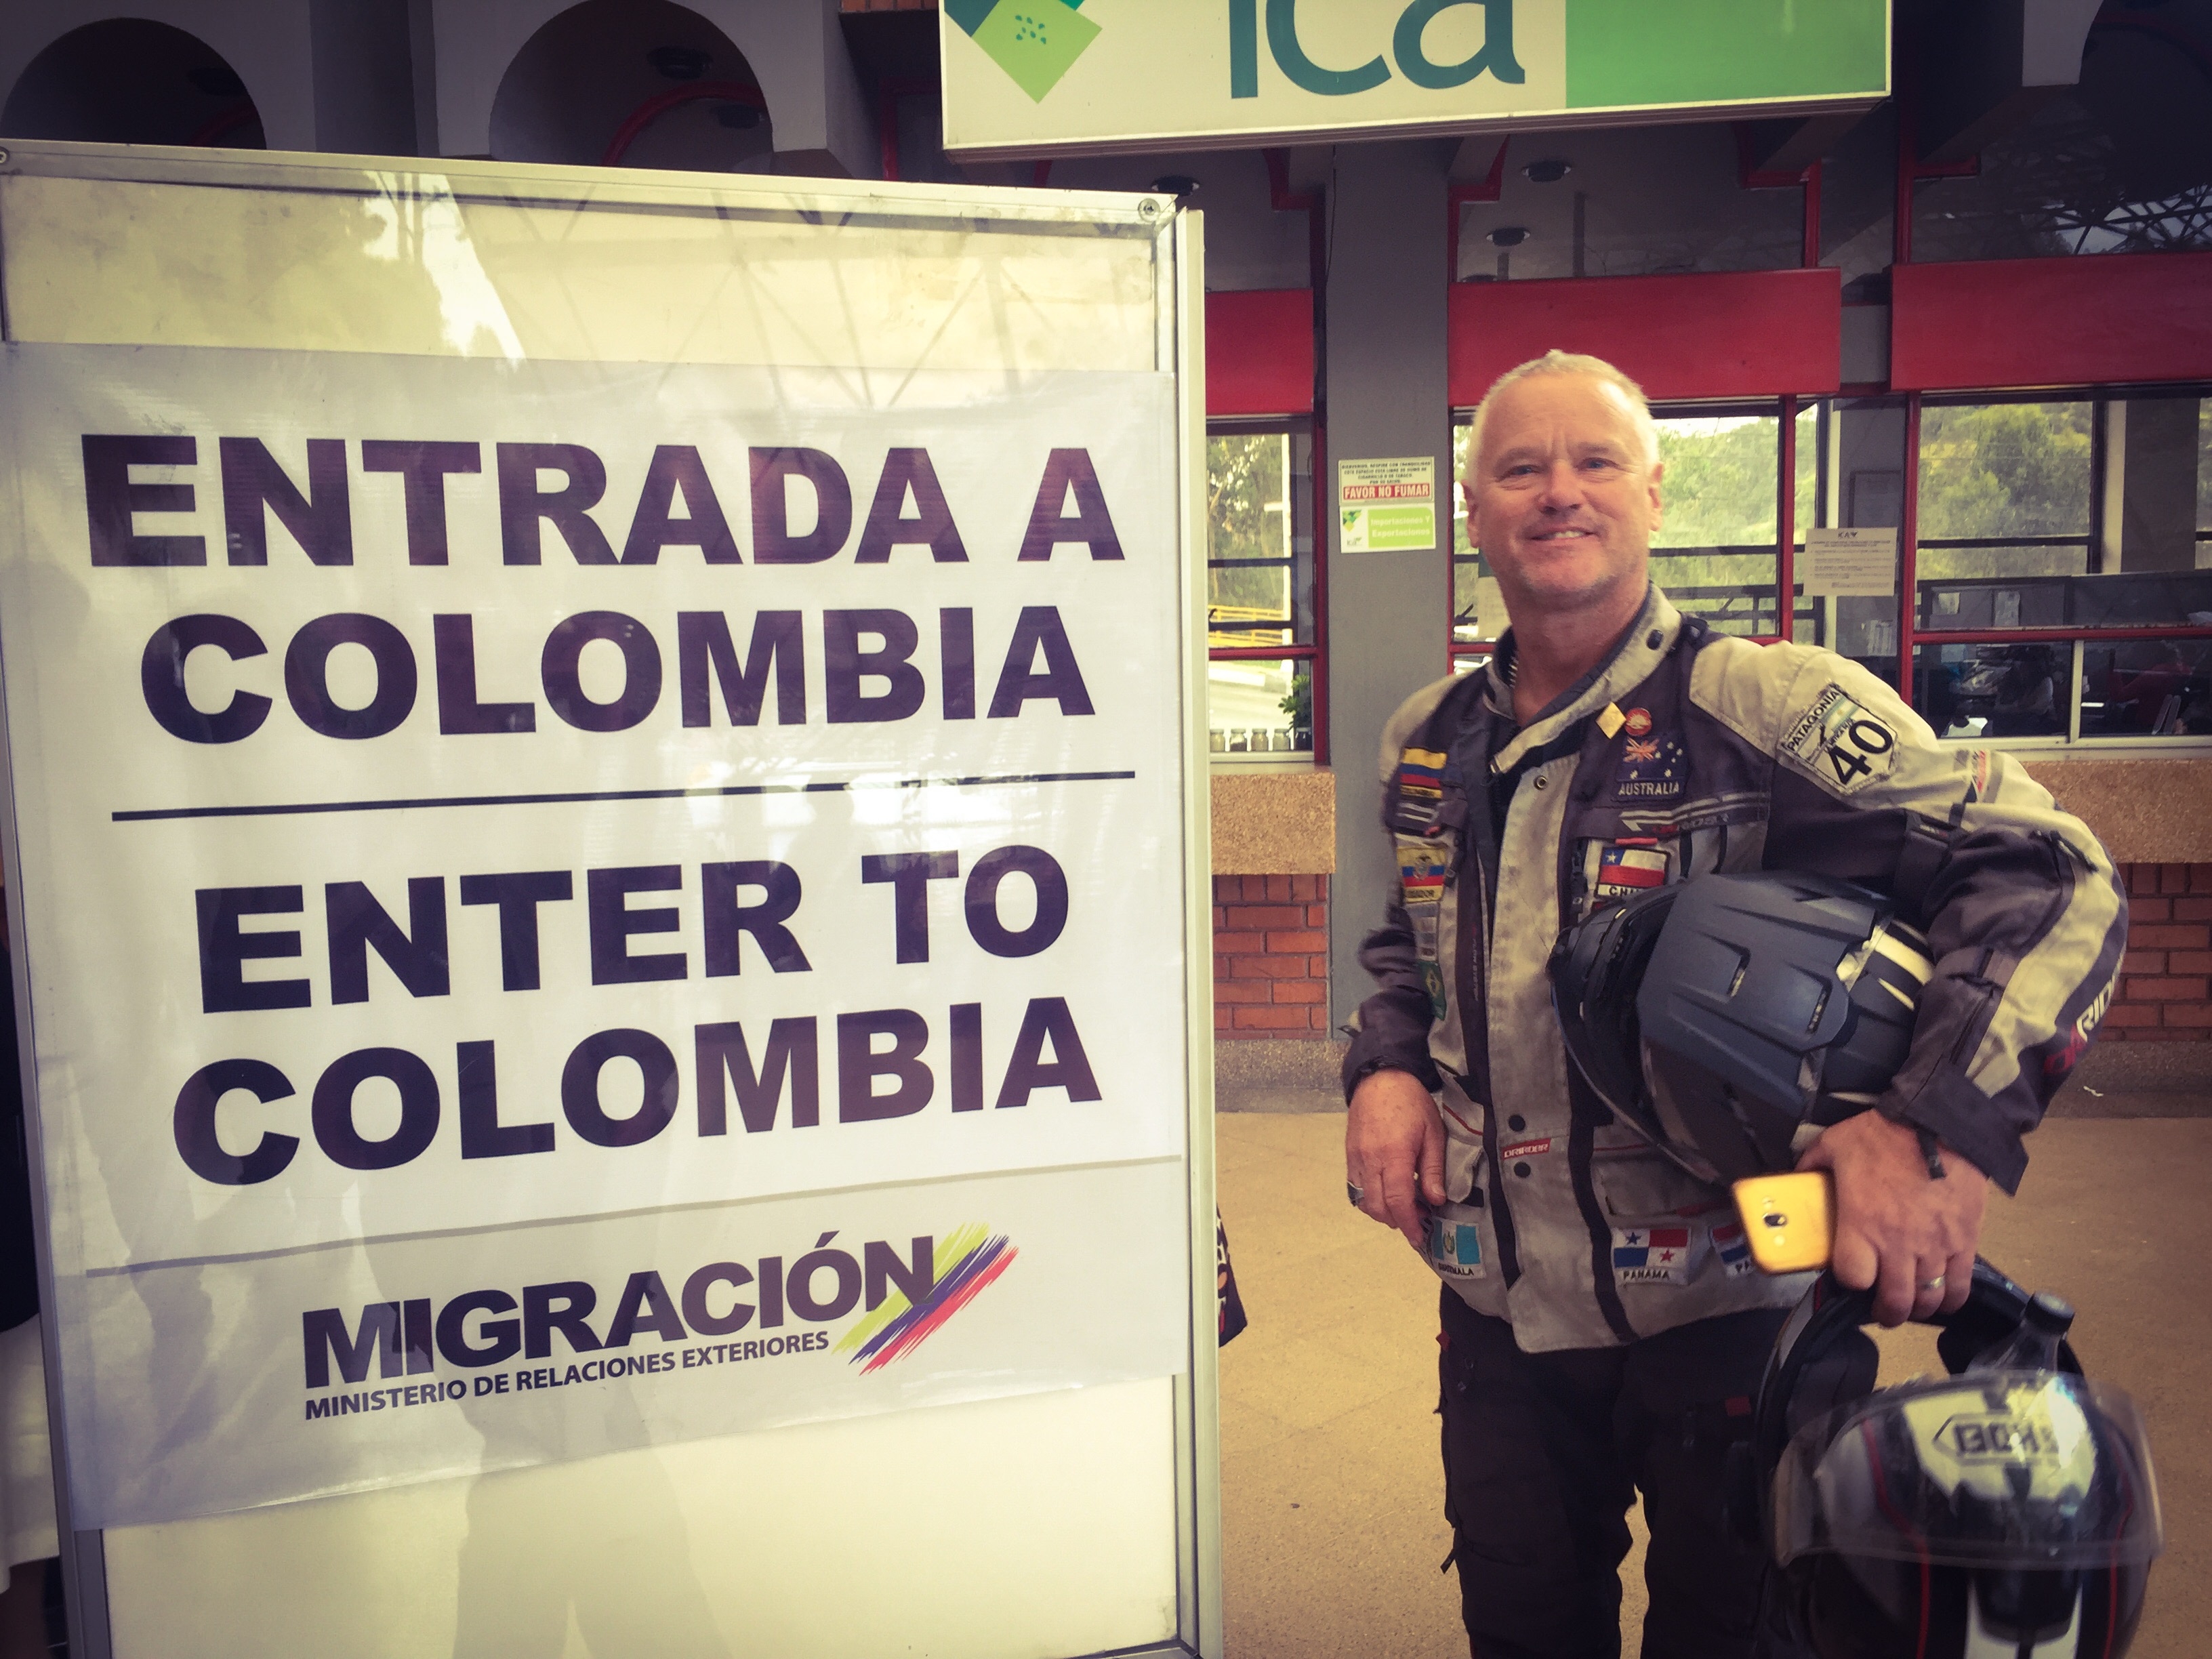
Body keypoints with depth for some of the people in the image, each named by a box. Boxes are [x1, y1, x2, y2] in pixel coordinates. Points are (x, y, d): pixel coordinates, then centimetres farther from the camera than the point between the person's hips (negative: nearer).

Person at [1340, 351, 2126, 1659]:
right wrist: (1385, 1066, 0)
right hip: (1500, 1313, 5)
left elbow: (2053, 879, -19)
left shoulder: (1771, 707, -15)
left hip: (1733, 1312, -4)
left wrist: (1943, 1126, -32)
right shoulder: (1430, 744, 3)